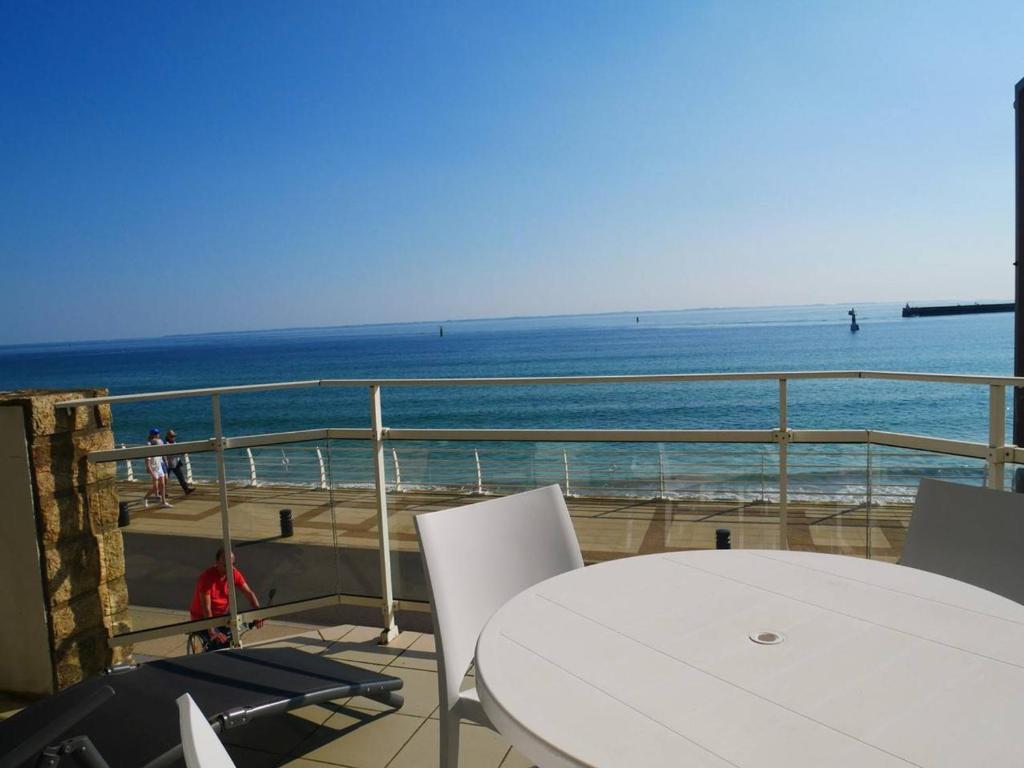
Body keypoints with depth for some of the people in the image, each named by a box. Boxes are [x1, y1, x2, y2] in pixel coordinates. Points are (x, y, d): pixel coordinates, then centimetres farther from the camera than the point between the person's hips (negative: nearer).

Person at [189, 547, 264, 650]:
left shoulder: (234, 573, -11)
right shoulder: (206, 577, -27)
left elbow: (249, 593, -15)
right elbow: (206, 608, -29)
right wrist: (212, 632, -36)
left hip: (222, 615, 4)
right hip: (202, 618, -4)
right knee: (217, 643, -25)